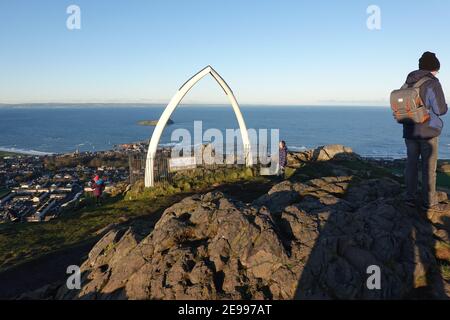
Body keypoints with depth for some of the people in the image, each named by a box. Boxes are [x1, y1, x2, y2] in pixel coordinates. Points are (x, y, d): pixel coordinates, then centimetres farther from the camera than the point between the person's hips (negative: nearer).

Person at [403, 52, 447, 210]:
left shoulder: (407, 84, 6)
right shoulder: (432, 83, -12)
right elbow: (441, 110, -12)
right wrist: (444, 106, 11)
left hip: (410, 131, 5)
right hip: (428, 132, -5)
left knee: (411, 164, 10)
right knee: (429, 167, 2)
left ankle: (410, 197, 12)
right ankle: (429, 202, 9)